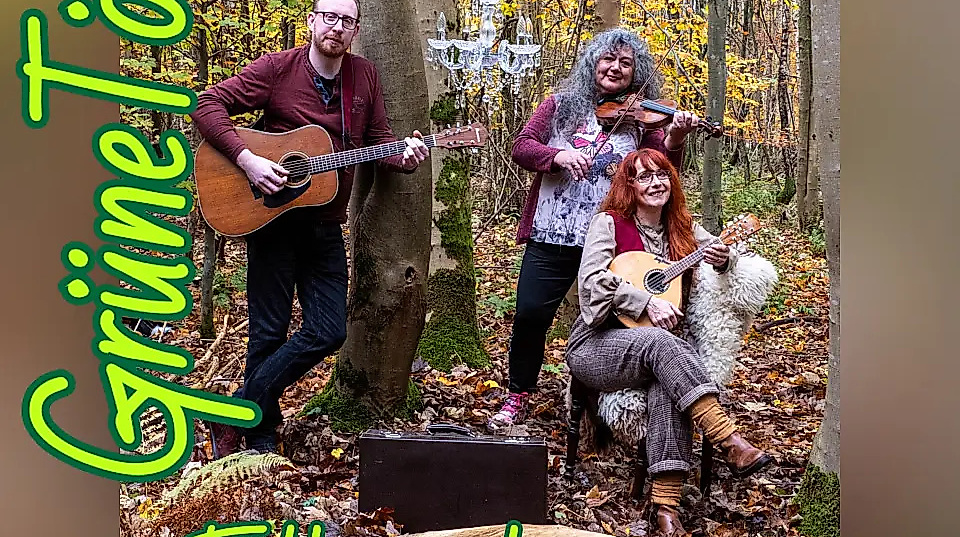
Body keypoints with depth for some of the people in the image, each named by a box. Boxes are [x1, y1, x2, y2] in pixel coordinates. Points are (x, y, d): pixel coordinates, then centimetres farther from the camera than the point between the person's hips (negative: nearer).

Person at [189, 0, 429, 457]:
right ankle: (260, 437, 18)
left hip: (325, 226, 5)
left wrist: (404, 156, -10)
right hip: (272, 217, -5)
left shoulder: (364, 76, 6)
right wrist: (247, 159, -22)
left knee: (329, 331, 0)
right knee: (269, 332, 1)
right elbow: (208, 104, -10)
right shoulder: (277, 68, -7)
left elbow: (378, 139, 12)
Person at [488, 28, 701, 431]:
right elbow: (521, 147, 1)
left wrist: (674, 141, -26)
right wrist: (559, 155, -18)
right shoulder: (562, 104, 8)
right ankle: (517, 398, 18)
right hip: (551, 235, 1)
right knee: (530, 315, -2)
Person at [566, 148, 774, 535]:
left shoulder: (682, 228, 15)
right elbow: (592, 280, -13)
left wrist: (724, 258, -12)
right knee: (660, 343, -36)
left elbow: (730, 253, 12)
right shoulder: (610, 222, 1)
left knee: (668, 383, -33)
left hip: (655, 349, 4)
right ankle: (732, 445, -42)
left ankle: (665, 503, -40)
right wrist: (646, 302, -20)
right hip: (595, 347, -3)